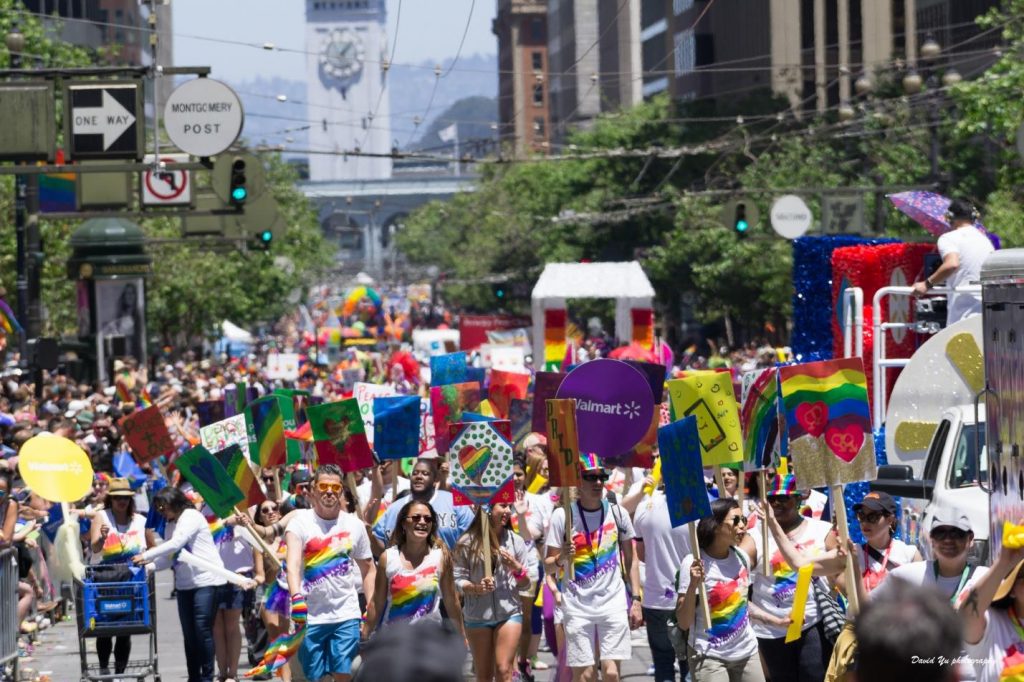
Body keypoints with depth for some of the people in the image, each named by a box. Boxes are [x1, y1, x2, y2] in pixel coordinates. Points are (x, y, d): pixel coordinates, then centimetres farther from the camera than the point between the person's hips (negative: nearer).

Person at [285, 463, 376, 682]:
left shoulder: (355, 525, 5)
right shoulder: (300, 522, -5)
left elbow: (368, 569, 12)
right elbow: (293, 563, -19)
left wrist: (371, 614, 4)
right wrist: (296, 597, -37)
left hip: (346, 615, 2)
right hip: (309, 615, -1)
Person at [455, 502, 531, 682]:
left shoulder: (515, 541, 2)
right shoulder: (467, 543, -4)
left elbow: (525, 585, 8)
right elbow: (458, 580, -3)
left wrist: (517, 568, -12)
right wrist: (476, 588, -22)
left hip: (509, 613, 0)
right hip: (477, 615, 0)